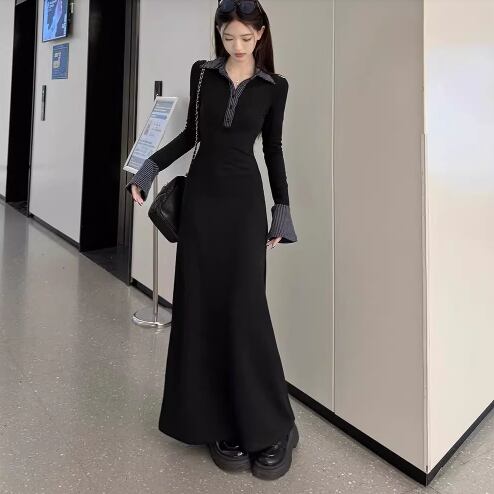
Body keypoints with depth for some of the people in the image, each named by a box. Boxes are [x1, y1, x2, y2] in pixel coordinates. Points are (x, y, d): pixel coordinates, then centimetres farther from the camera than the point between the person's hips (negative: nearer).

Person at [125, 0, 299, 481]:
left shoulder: (274, 86, 4)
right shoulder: (202, 73, 7)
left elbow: (273, 149, 8)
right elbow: (192, 132, 14)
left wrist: (282, 208, 4)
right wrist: (149, 168, 6)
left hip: (244, 197, -2)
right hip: (201, 193, 3)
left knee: (245, 306, -8)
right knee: (202, 303, 1)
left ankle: (270, 429, 5)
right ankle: (217, 422, 13)